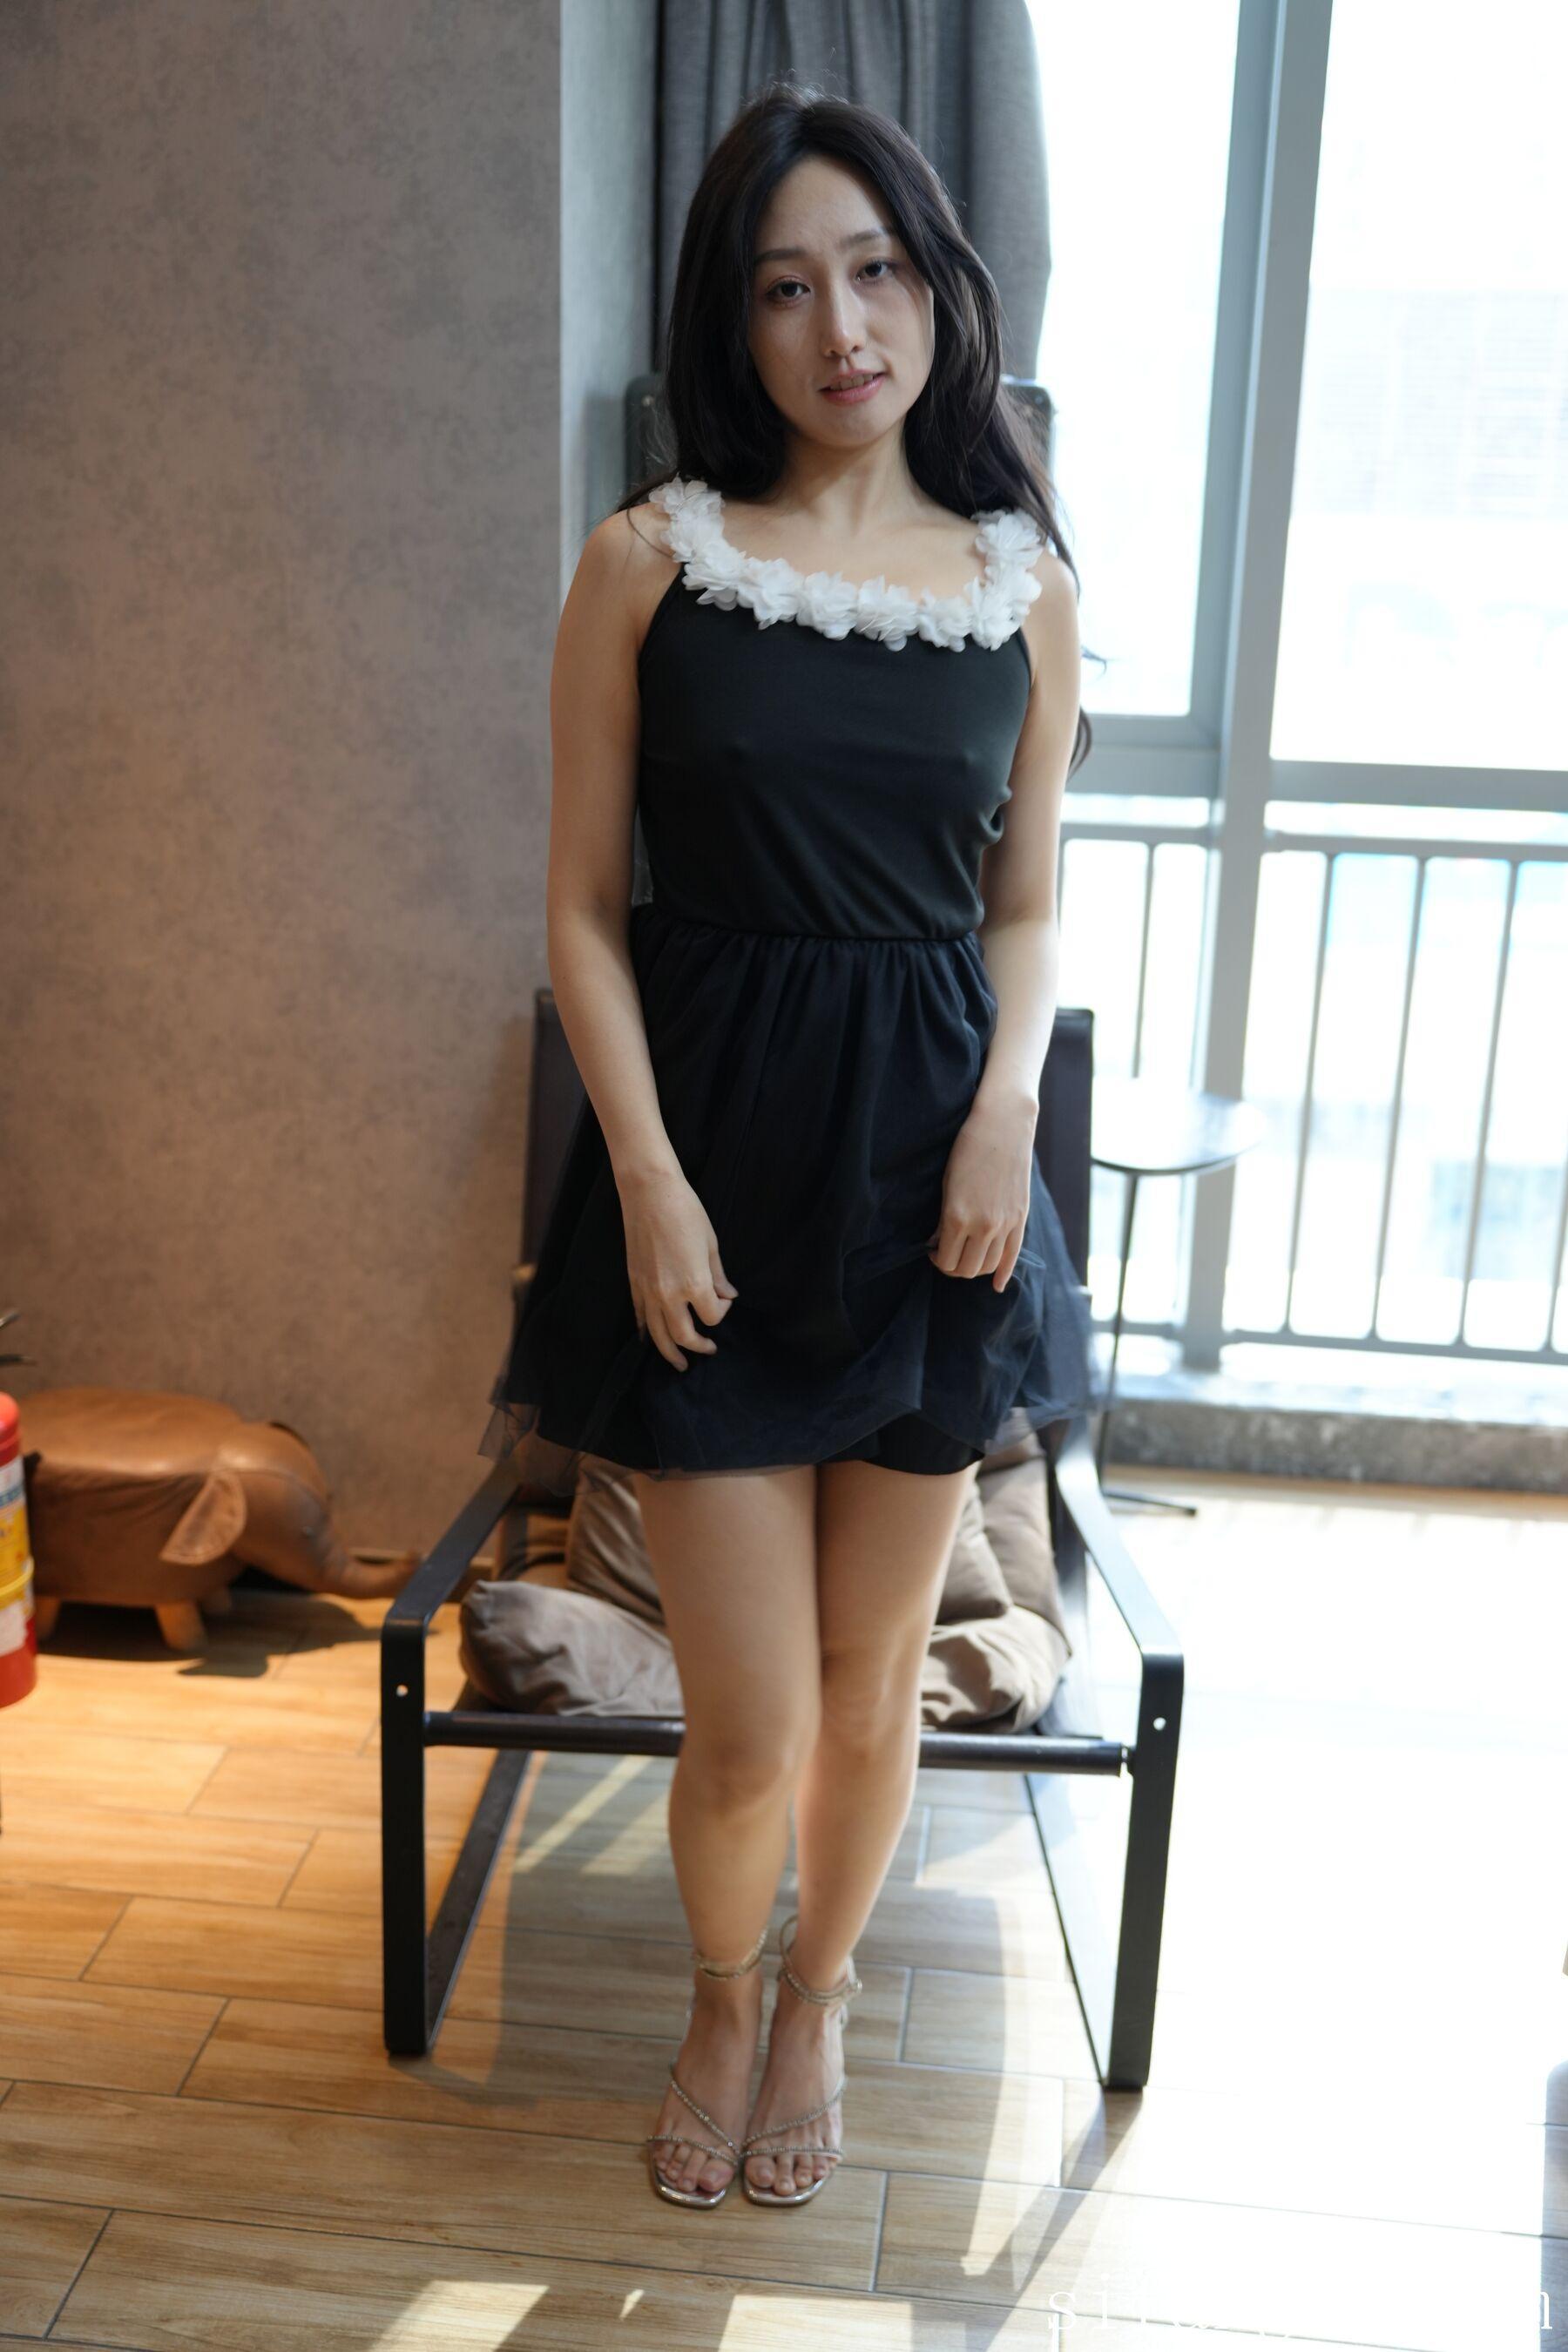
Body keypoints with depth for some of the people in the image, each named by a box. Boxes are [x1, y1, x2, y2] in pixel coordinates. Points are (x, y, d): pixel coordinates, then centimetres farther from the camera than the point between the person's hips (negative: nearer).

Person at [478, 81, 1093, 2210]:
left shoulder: (1026, 578, 5)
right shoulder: (652, 559, -2)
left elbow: (1027, 903, 10)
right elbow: (584, 906, -1)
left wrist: (1004, 1106, -8)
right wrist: (646, 1175, -11)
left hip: (932, 1159, 2)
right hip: (711, 1155, -2)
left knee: (872, 1688, 13)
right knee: (751, 1722, 2)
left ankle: (820, 1994, 44)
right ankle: (720, 1996, 37)